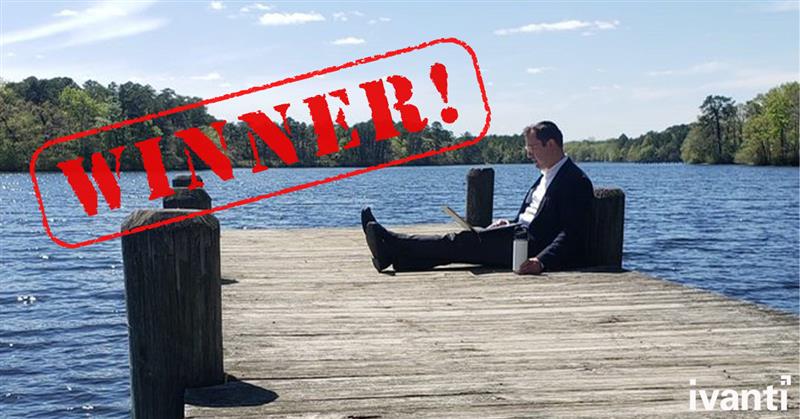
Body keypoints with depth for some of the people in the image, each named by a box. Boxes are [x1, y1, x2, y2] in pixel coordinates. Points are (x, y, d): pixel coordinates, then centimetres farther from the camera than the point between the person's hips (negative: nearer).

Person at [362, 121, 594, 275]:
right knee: (463, 243, -8)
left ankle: (391, 244, -19)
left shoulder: (576, 181, -9)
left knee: (466, 241, -18)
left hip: (531, 247, -9)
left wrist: (541, 261, -34)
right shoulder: (546, 177, 23)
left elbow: (570, 234, -19)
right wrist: (508, 224, 6)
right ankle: (392, 255, -19)